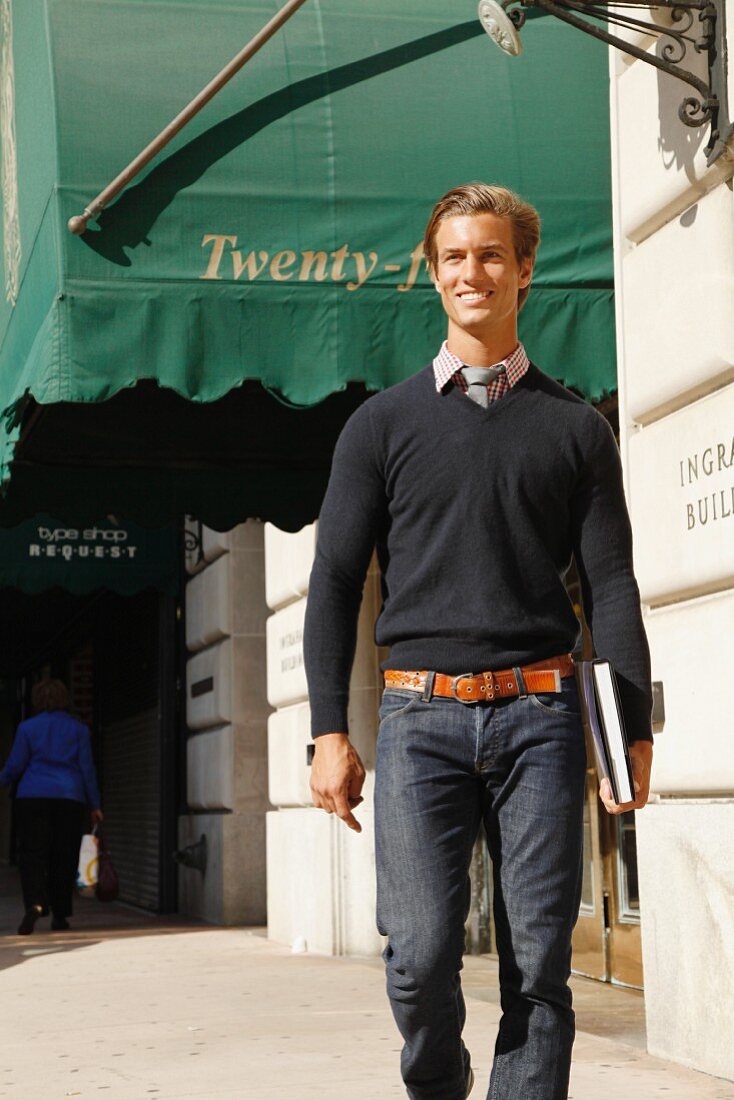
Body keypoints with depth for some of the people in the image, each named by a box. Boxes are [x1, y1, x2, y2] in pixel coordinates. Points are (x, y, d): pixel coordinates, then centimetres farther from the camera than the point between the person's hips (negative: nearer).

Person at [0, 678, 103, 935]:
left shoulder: (27, 727, 3)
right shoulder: (79, 729, 7)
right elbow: (87, 768, 5)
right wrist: (94, 805, 9)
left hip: (33, 797, -1)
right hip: (70, 798, 2)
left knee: (32, 854, -3)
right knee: (64, 857, 8)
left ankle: (35, 903, -26)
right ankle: (60, 915, 10)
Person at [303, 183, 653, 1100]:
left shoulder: (575, 428, 12)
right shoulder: (383, 423, 11)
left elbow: (611, 586, 9)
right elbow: (334, 581, 8)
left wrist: (633, 729, 1)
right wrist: (329, 731, 0)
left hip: (538, 714, 1)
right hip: (421, 715, -1)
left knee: (539, 958, -1)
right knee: (421, 954, -8)